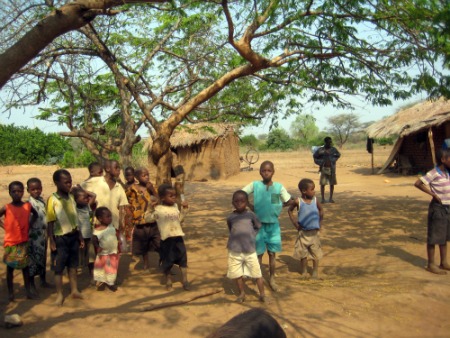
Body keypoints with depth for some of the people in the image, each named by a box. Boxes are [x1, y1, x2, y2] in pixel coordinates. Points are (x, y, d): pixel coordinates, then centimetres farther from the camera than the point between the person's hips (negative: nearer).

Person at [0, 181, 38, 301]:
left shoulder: (27, 205, -4)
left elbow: (35, 214, 15)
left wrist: (29, 224, 3)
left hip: (24, 241, 2)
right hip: (10, 242, -2)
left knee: (25, 266, 10)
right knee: (10, 267, 8)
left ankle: (28, 291, 18)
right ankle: (10, 292, 18)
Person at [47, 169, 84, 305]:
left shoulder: (71, 197, 5)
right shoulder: (52, 200, -12)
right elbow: (50, 222, -11)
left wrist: (80, 236, 14)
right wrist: (51, 241, -13)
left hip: (73, 236, 5)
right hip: (60, 238, -5)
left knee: (73, 265, 15)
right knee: (59, 267, 5)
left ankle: (74, 290, 27)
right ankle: (59, 294, 17)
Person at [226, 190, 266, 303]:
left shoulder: (251, 215, -4)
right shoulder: (230, 217, -1)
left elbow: (258, 227, 12)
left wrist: (251, 236, 2)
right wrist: (237, 239, 5)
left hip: (250, 251, -1)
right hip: (234, 251, 1)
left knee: (257, 273, 5)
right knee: (237, 274, 10)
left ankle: (262, 294, 22)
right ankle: (242, 293, 29)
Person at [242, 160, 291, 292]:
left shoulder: (279, 186, -6)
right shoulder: (255, 185, -9)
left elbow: (288, 201, 0)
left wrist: (277, 209, -7)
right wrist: (251, 206, -9)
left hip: (274, 224, 2)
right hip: (259, 224, -1)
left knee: (272, 253, 12)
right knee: (259, 253, 8)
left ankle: (272, 279, 28)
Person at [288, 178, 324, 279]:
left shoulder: (315, 200, -5)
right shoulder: (298, 201, -12)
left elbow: (321, 210, 13)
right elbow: (290, 210, 4)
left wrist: (319, 220, 5)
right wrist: (294, 222, -3)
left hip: (314, 232, 1)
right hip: (303, 232, -1)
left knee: (315, 252, 7)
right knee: (303, 253, 11)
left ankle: (315, 271, 20)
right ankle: (303, 271, 27)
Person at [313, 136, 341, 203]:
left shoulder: (333, 149, 0)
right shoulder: (321, 150, -6)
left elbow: (338, 155, 18)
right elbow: (315, 158, 4)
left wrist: (334, 160, 5)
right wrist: (321, 163, -6)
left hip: (332, 168, 2)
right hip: (324, 168, -2)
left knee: (332, 183, 6)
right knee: (322, 184, -1)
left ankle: (331, 198, 18)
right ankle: (323, 199, 8)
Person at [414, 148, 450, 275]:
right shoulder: (434, 173, -16)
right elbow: (417, 183, -22)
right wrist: (433, 194, -18)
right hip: (438, 208, -8)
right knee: (434, 237, 1)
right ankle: (431, 264, 10)